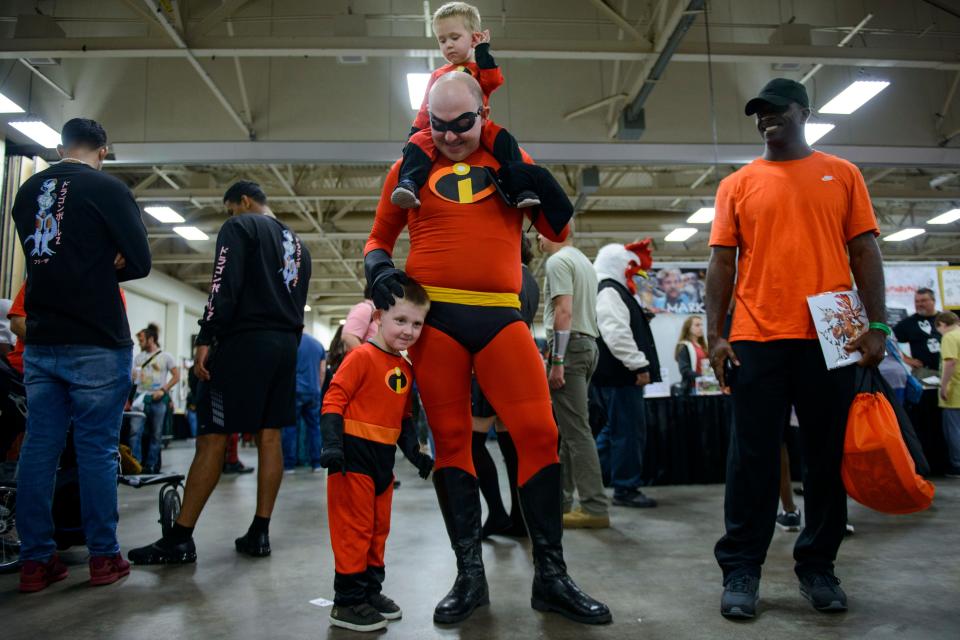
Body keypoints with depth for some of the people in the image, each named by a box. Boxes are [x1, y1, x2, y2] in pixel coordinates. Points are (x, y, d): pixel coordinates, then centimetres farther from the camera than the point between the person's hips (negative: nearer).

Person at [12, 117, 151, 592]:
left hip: (40, 342, 6)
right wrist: (99, 273, 8)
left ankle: (35, 561, 14)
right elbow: (139, 261, -6)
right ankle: (103, 557, 9)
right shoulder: (107, 188, -6)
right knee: (97, 448, 0)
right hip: (97, 342, -5)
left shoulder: (27, 191, 13)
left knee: (39, 447, 8)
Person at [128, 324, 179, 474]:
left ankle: (151, 466, 13)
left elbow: (176, 376, -1)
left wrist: (163, 390, -11)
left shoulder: (166, 357, 2)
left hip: (158, 400, -2)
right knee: (135, 430, -12)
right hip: (140, 397, 2)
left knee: (156, 434, 4)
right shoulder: (139, 357, 12)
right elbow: (132, 377, 17)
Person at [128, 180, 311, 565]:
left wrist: (206, 339, -14)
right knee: (269, 436, 5)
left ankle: (179, 540, -2)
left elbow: (224, 287, -13)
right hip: (286, 344, 8)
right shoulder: (297, 243, 23)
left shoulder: (239, 227, 0)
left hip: (244, 341, -7)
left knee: (212, 437, -6)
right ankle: (259, 533, 8)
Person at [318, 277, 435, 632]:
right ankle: (347, 602, 13)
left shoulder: (406, 369, 10)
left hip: (383, 460, 8)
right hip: (354, 456, -8)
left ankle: (371, 591, 32)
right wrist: (332, 444, -25)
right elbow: (334, 400, -17)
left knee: (378, 529, 18)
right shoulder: (362, 356, -14)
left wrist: (415, 453, 11)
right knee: (355, 529, 0)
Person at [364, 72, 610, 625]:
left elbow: (558, 231, 14)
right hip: (433, 317, 0)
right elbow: (379, 238, 17)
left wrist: (542, 186, -5)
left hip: (501, 317, 0)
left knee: (540, 433, -8)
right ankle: (471, 575, 17)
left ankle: (551, 575, 8)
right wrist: (380, 269, -6)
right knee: (451, 439, 3)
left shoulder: (510, 160, 12)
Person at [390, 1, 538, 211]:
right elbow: (426, 110, 28)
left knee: (504, 139, -29)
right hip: (440, 129, 2)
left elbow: (493, 81, -5)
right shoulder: (438, 75, 29)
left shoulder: (481, 67, 20)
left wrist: (483, 51, 0)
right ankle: (408, 183, -43)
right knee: (418, 142, -28)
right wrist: (414, 132, 16)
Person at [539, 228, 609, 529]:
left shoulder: (558, 261, -7)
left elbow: (564, 312, -18)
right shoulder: (584, 261, 23)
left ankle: (595, 508, -7)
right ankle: (560, 499, 19)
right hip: (589, 345, 10)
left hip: (569, 346, -10)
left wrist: (557, 362, -20)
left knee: (576, 429, -8)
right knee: (567, 428, 13)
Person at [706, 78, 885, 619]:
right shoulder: (738, 184, 10)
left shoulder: (842, 175, 11)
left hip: (830, 337, 1)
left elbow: (865, 253, 8)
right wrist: (715, 334, -3)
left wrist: (877, 325, -2)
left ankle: (818, 566, 22)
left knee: (827, 456, 7)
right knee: (754, 458, 1)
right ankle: (742, 569, 10)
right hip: (758, 338, -1)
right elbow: (723, 263, 6)